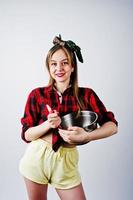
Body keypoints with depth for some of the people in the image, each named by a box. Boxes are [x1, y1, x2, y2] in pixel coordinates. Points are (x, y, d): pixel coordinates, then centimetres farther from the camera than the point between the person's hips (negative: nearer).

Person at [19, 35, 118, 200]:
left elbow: (112, 125, -7)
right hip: (36, 157, 1)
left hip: (66, 162, 0)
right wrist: (48, 124, -21)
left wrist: (86, 136, -24)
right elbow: (26, 135, -2)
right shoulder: (37, 95, -3)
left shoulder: (86, 95, -3)